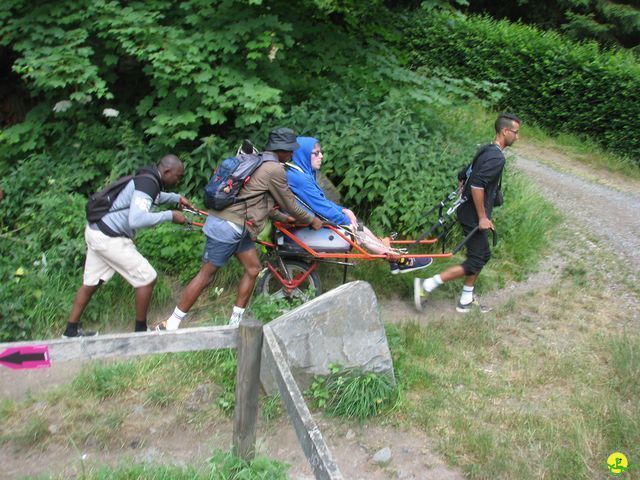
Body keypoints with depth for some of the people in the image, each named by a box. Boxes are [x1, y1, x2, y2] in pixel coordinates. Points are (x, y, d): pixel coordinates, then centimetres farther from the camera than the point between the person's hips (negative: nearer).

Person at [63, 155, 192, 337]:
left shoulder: (148, 178, 10)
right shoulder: (148, 183, -20)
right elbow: (137, 219, -33)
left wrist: (177, 198, 24)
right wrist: (169, 215, -25)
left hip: (96, 232, 10)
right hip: (109, 238, -10)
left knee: (91, 283, 20)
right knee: (147, 278, -1)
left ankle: (71, 332, 32)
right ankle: (141, 330, 12)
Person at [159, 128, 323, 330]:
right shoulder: (274, 169, -12)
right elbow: (290, 204, -3)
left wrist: (282, 217, 31)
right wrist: (312, 220, 12)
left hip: (236, 226, 10)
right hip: (228, 227, -10)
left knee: (253, 268, 11)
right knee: (206, 275, -4)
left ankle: (236, 321, 19)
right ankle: (169, 326, 4)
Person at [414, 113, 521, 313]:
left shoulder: (486, 151, 11)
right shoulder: (497, 157, -19)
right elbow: (477, 184, -29)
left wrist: (462, 197, 24)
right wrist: (482, 217, -23)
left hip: (468, 212, 10)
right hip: (475, 217, -10)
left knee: (482, 255, 18)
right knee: (475, 261, -3)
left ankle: (466, 301, 26)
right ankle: (427, 285, -5)